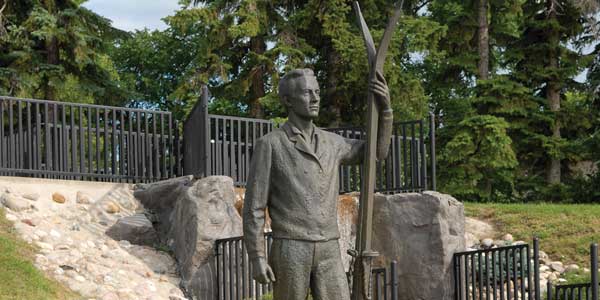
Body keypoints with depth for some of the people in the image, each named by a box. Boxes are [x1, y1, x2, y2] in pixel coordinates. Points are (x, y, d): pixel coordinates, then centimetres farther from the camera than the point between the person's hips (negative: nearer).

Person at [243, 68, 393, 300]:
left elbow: (377, 152, 21)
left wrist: (384, 106, 6)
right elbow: (254, 207, -4)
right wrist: (256, 259, -12)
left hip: (327, 253, 5)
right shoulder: (268, 145, -2)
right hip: (289, 251, -4)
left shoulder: (330, 143, 15)